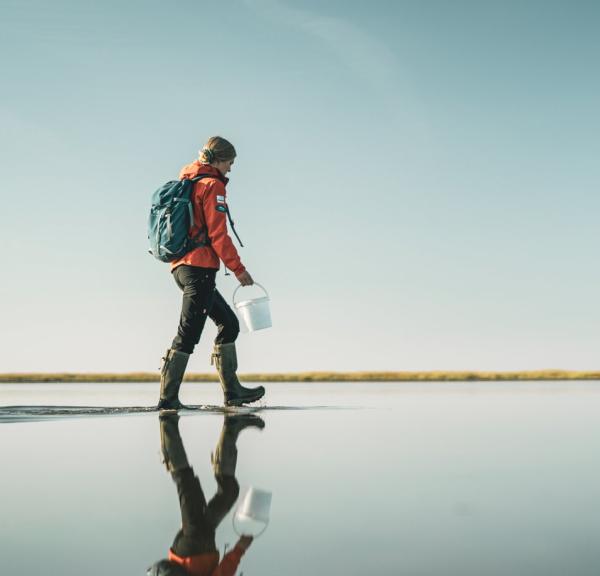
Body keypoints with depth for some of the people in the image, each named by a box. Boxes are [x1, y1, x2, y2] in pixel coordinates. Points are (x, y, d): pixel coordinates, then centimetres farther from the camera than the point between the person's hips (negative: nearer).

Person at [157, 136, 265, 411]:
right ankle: (168, 398, -4)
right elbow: (217, 235, -14)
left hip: (181, 266, 10)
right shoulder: (212, 185, -8)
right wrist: (238, 268, -8)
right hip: (200, 267, -10)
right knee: (188, 334, -7)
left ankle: (232, 390, 15)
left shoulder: (185, 182, 20)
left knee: (228, 323, 14)